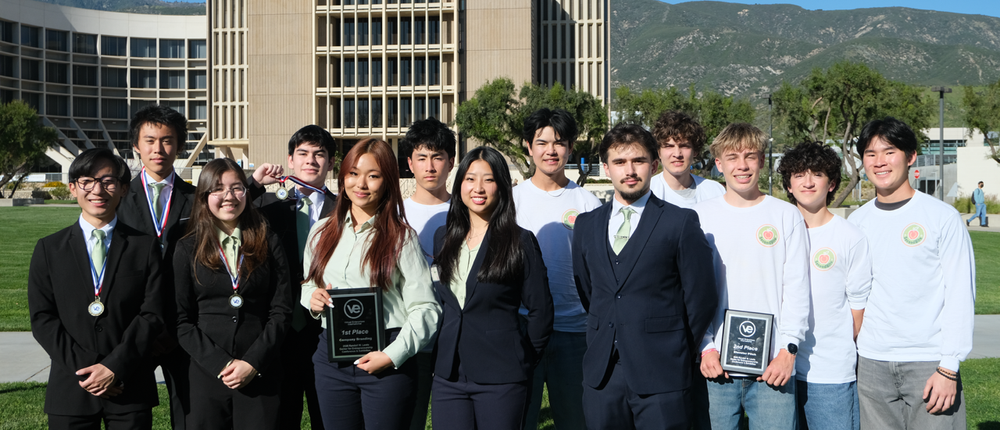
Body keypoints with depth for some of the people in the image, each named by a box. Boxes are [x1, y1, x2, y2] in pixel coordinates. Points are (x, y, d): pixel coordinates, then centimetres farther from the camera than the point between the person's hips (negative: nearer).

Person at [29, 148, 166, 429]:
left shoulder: (145, 246, 3)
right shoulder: (49, 249, 6)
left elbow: (152, 314, -4)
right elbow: (42, 319, 0)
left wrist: (114, 367, -13)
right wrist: (82, 368, -11)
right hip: (70, 391, 1)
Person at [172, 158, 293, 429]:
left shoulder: (268, 243, 6)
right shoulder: (188, 249, 5)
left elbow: (281, 311, 2)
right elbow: (183, 321, 1)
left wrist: (253, 362, -9)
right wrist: (221, 364, -10)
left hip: (261, 374, 0)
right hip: (206, 374, 0)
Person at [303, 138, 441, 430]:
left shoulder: (401, 237, -1)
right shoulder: (321, 232, 11)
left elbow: (426, 309, -6)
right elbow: (306, 284, 22)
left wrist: (393, 355, -15)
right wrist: (312, 298, -1)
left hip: (388, 364, -4)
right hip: (332, 359, 4)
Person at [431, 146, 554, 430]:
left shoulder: (520, 242, -4)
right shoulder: (443, 238, 11)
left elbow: (540, 310, -2)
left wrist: (522, 362, 0)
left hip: (500, 379, -4)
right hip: (448, 376, 4)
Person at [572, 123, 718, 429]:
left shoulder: (681, 222, -2)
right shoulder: (587, 224, 12)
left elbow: (701, 297, -1)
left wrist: (677, 353, 5)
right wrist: (602, 342, 13)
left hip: (661, 374, -4)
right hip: (601, 373, 4)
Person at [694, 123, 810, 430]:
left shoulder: (787, 216, 6)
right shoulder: (700, 217, 7)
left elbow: (797, 289, 3)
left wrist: (788, 350, -6)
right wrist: (706, 347, -3)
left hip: (773, 366, 0)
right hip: (715, 362, 1)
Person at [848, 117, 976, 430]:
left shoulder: (942, 217, -3)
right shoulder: (857, 222, 9)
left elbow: (960, 295, -5)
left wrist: (949, 368, -11)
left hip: (929, 362, -3)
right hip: (872, 365, 4)